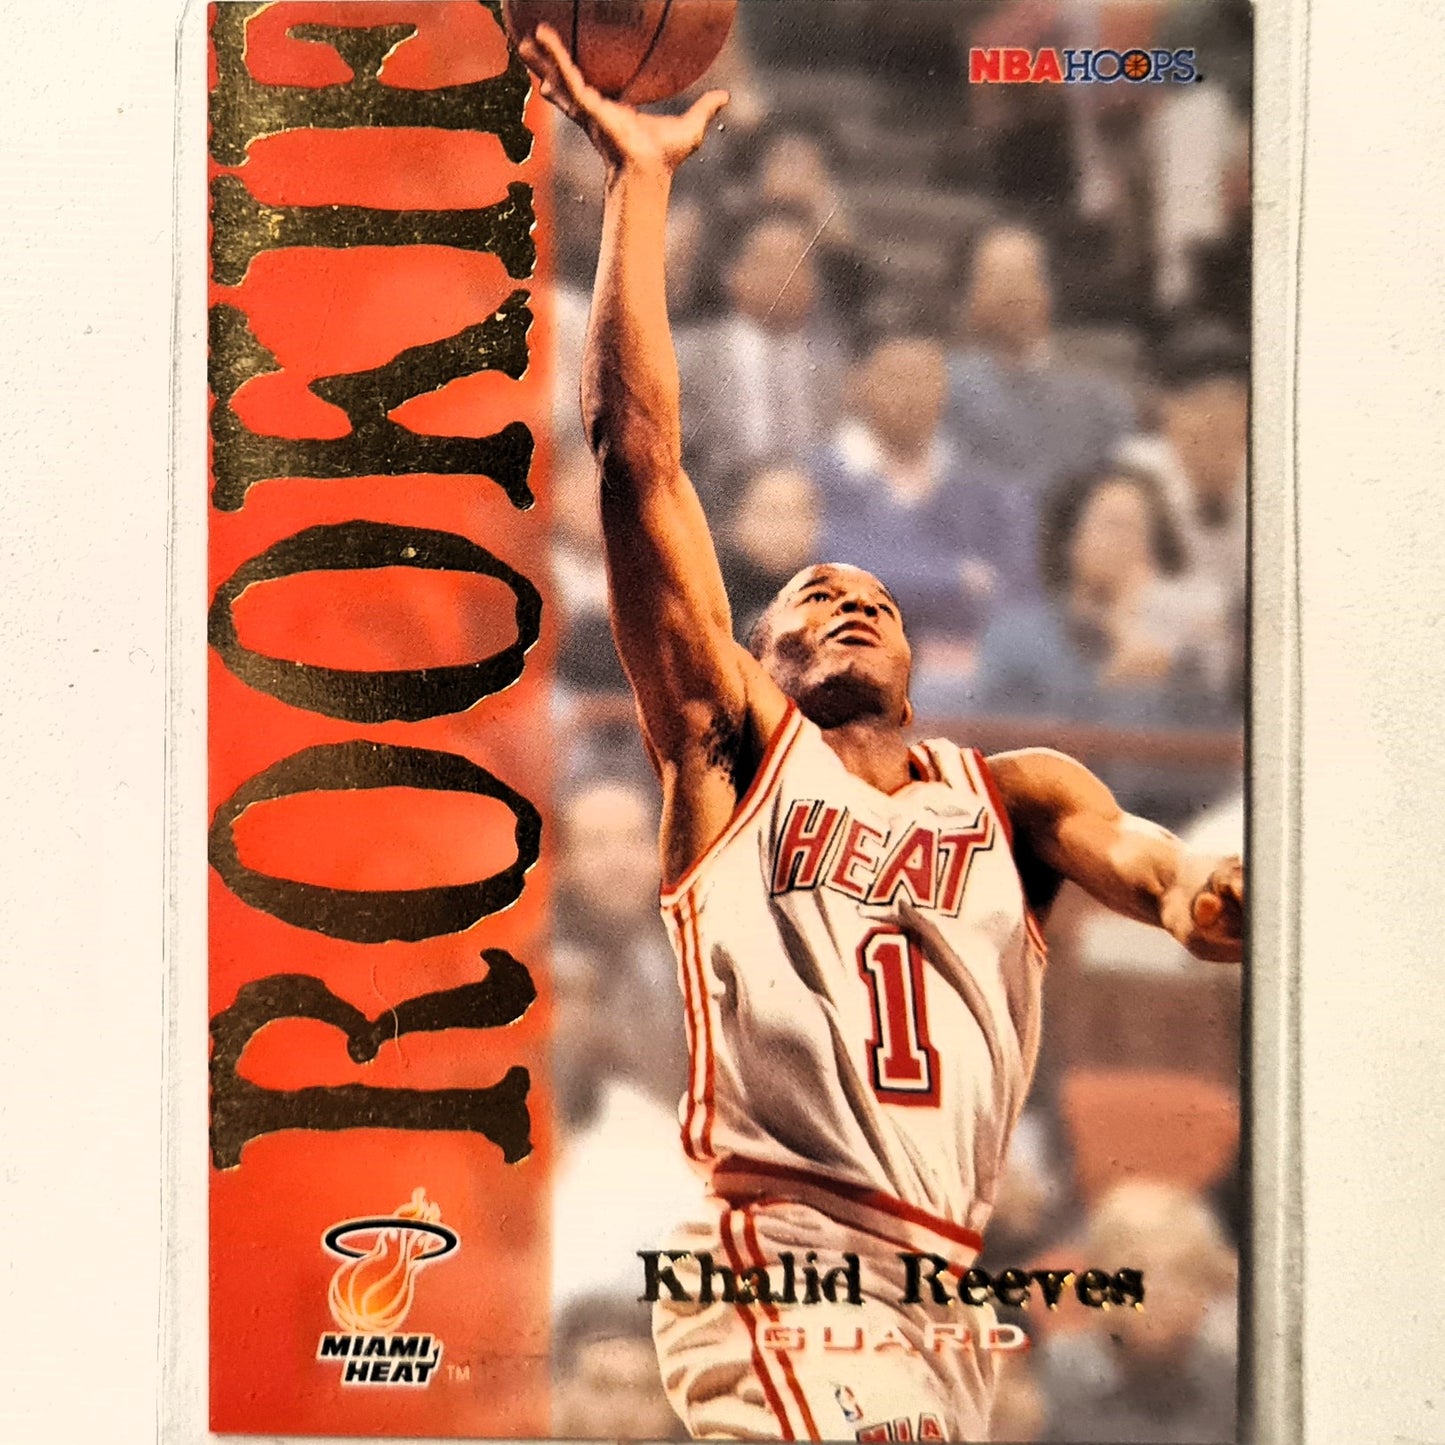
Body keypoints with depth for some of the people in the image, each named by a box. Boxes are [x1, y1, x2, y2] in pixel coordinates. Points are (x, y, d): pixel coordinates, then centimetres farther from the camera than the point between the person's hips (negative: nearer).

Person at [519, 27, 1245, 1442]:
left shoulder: (1016, 794, 15)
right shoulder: (737, 747, 5)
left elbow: (1163, 868, -4)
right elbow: (637, 450, 0)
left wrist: (1211, 893, -28)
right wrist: (641, 175, 1)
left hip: (942, 1292, 5)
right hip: (774, 1261, -4)